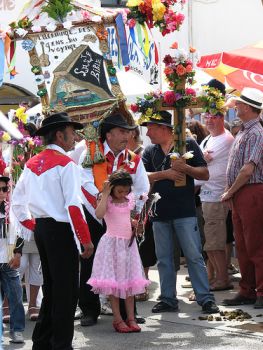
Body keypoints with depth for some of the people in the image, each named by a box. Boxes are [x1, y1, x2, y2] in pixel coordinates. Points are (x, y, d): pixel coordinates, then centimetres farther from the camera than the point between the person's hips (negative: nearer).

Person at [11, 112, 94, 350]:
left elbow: (17, 201, 15)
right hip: (61, 230, -8)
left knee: (51, 287, 18)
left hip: (40, 229, 8)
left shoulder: (32, 164, 12)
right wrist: (86, 239, -15)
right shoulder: (65, 163, -12)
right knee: (67, 291, -2)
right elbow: (73, 205, -19)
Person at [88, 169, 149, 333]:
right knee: (114, 282, -2)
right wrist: (105, 194, -23)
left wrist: (134, 223, 3)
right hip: (112, 243, -5)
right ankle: (118, 319, 4)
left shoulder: (130, 199, 8)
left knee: (130, 281, 6)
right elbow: (99, 214, -29)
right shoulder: (107, 200, -8)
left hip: (128, 243, 5)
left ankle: (131, 318, 11)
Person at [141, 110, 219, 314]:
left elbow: (205, 174, -1)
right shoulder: (150, 151, 12)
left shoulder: (188, 144, 1)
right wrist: (165, 174, -14)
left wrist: (186, 168, -18)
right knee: (164, 259, 8)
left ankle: (206, 299, -1)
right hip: (160, 212, 4)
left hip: (185, 211, -4)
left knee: (194, 256, -5)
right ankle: (168, 300, 16)